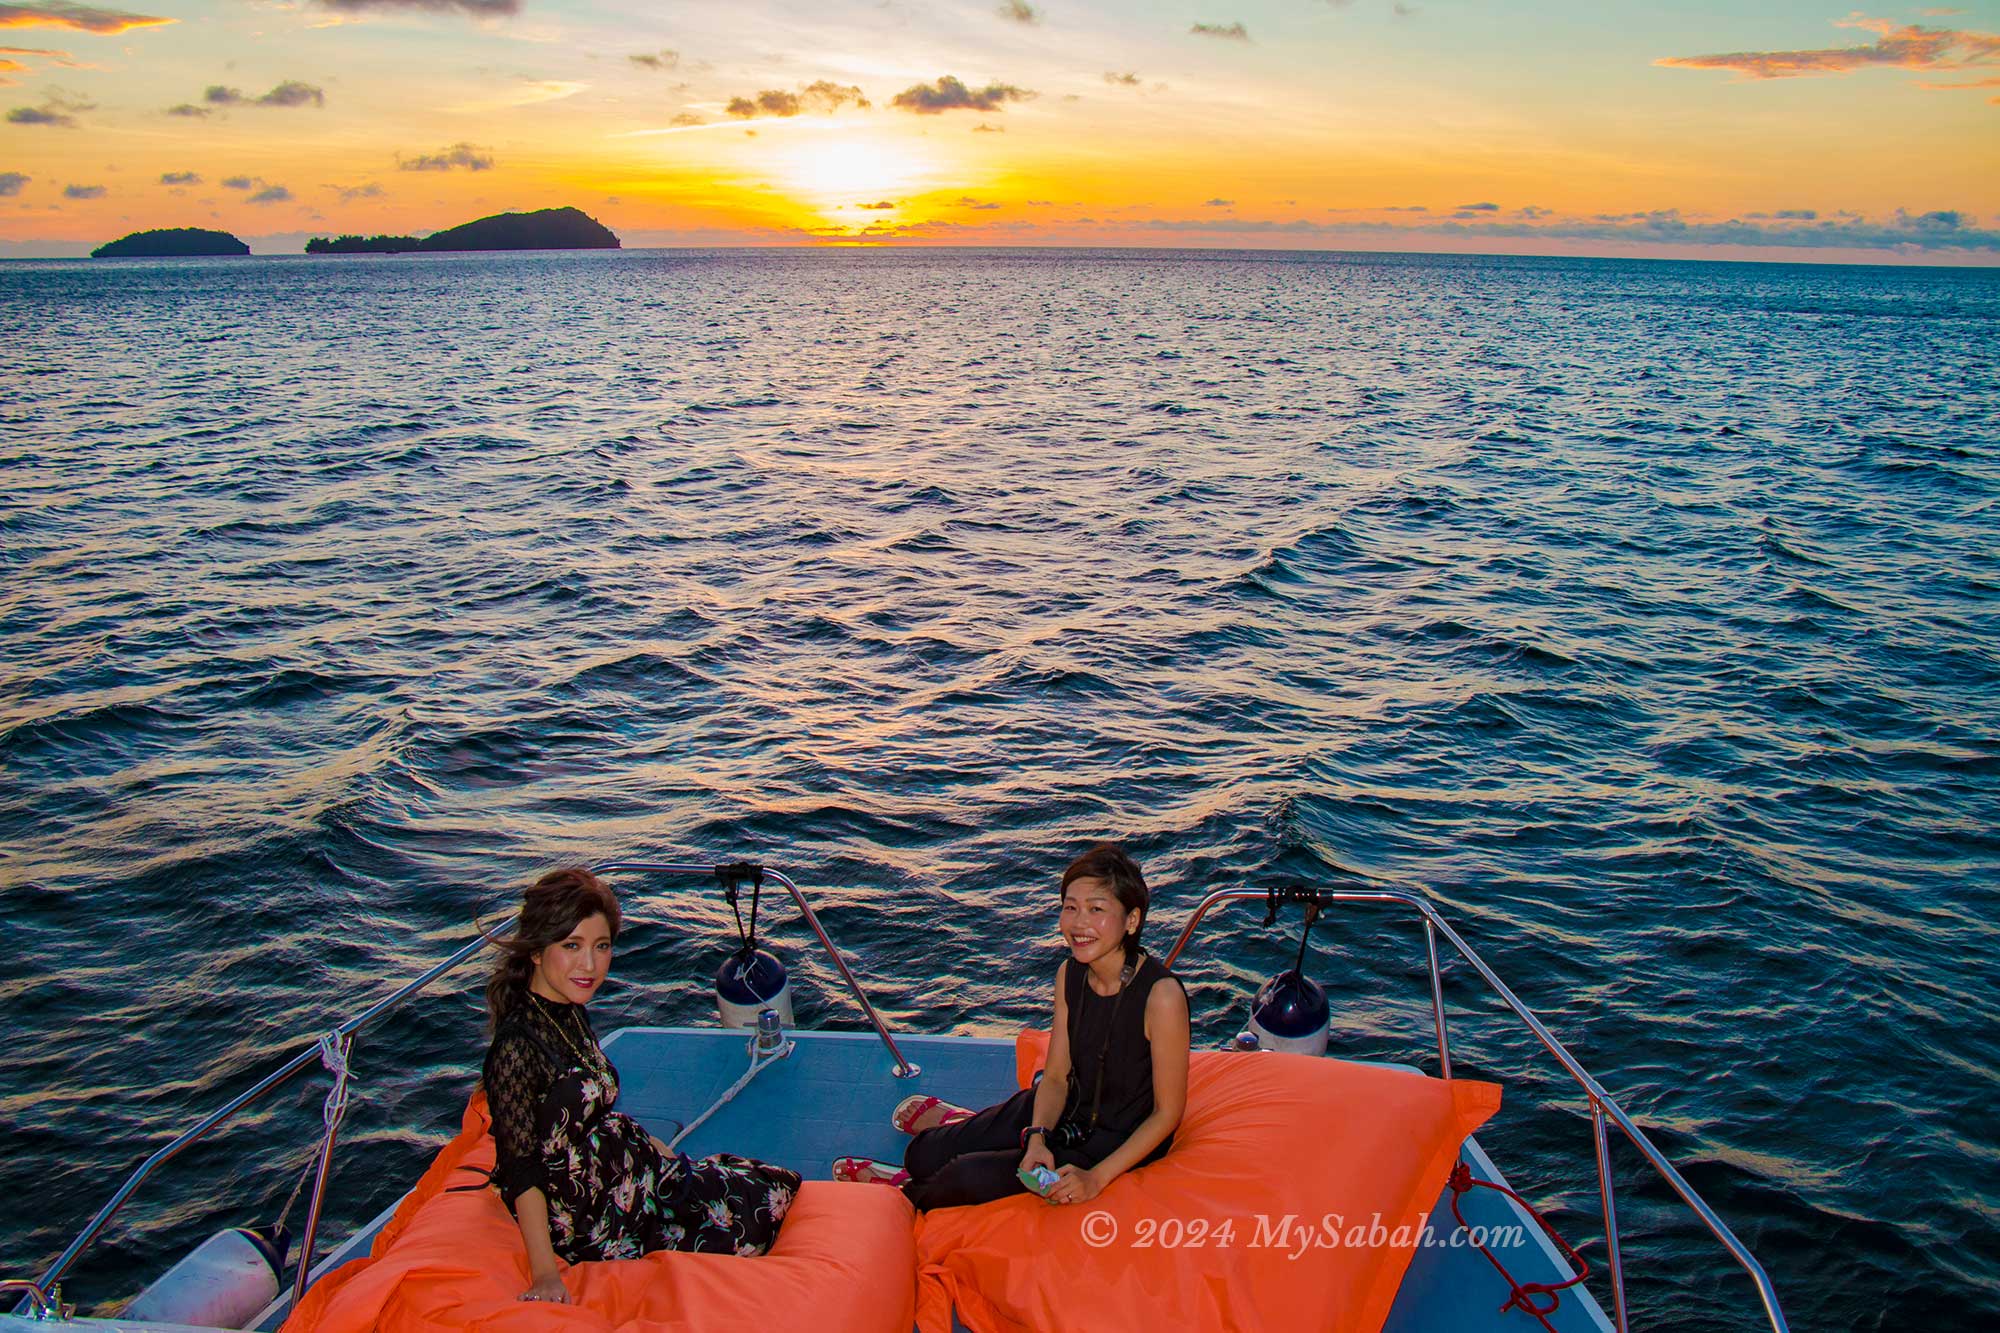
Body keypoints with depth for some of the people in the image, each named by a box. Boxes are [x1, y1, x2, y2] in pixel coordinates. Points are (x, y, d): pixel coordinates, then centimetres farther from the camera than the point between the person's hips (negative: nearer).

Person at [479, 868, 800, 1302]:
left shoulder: (570, 1012, 1)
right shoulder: (516, 1046, -26)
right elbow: (520, 1170, -24)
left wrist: (668, 1157, 15)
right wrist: (546, 1274, -24)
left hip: (632, 1175, 9)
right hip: (589, 1223, -9)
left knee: (779, 1186, 8)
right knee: (768, 1204, -5)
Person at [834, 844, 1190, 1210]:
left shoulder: (1161, 994, -30)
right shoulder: (1069, 974, -9)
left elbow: (1167, 1113, -20)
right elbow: (1056, 1076, -2)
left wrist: (1095, 1179, -23)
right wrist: (1037, 1139, -20)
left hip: (1122, 1142, -5)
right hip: (1068, 1107, 5)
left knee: (974, 1177, -20)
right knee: (923, 1156, 1)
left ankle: (909, 1196, 14)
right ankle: (957, 1122, 37)